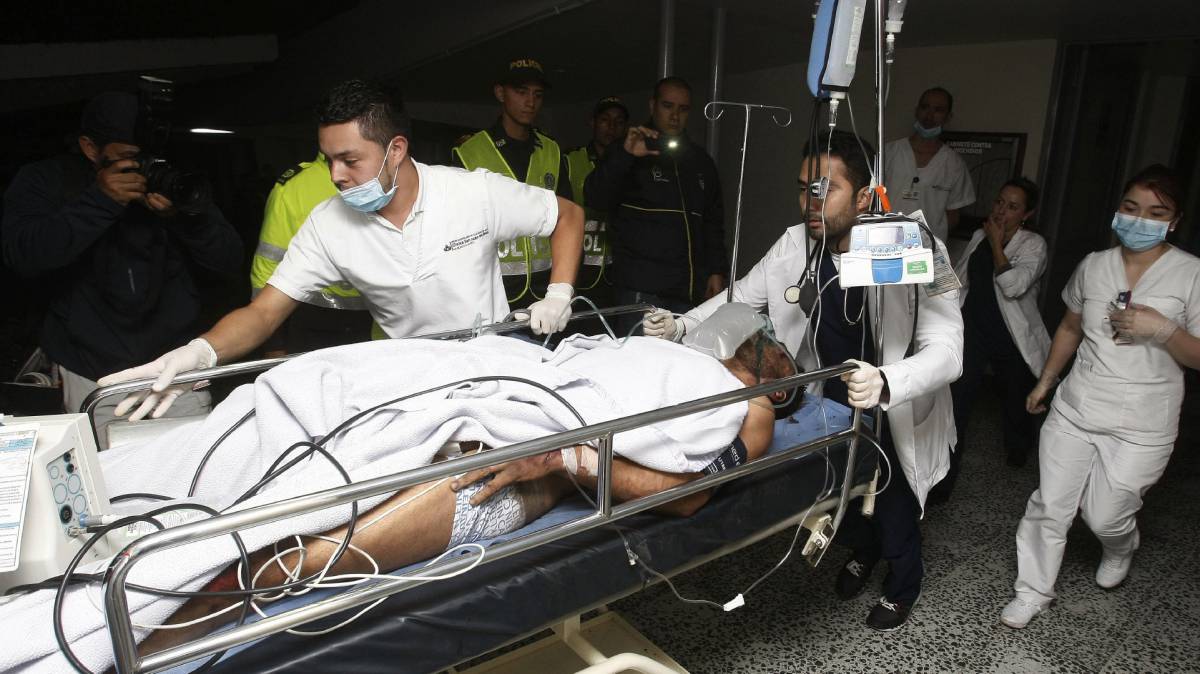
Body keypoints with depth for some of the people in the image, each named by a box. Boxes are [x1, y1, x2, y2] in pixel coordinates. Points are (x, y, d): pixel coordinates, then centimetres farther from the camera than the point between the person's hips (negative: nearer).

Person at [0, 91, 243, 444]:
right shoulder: (43, 182, -1)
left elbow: (230, 260, -4)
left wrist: (185, 214, -21)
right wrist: (99, 201, -25)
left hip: (174, 362, 1)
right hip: (89, 372, -1)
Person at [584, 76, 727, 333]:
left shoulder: (701, 162, 19)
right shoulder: (628, 152, 5)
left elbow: (714, 222, 21)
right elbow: (596, 198, -9)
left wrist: (716, 271, 10)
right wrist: (625, 155, -23)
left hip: (690, 290, 4)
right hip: (641, 289, -4)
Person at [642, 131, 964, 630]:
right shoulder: (794, 246, -14)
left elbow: (946, 351, -34)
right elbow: (741, 296, -2)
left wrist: (884, 384, -54)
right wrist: (680, 326, -19)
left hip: (896, 415, -3)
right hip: (829, 403, 3)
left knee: (893, 517, 8)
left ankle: (903, 583, 44)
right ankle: (862, 549, 50)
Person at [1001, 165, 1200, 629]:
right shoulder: (1093, 266, 3)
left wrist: (1162, 329, -23)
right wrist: (1045, 382, 19)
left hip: (1141, 425, -3)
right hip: (1076, 408, 3)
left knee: (1105, 517, 5)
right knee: (1050, 505, 5)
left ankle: (1121, 550, 43)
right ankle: (1033, 592, 22)